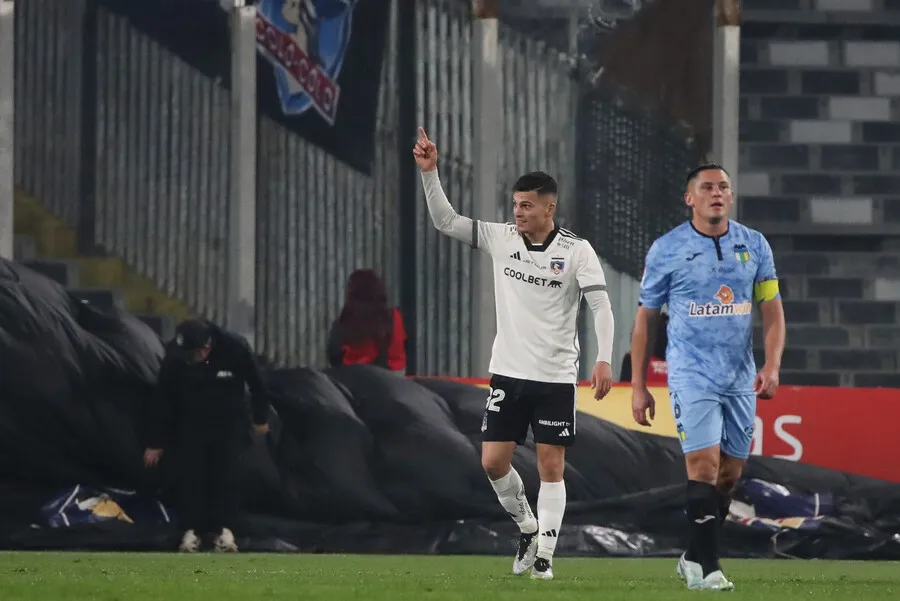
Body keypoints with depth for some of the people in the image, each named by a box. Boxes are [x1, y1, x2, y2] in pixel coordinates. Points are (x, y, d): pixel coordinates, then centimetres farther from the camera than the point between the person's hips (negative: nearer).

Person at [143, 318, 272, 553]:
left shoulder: (235, 348, -27)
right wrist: (156, 442, -7)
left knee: (226, 474, -6)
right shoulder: (175, 355, -24)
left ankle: (224, 529, -1)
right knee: (189, 474, -6)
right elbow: (164, 399, -13)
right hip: (192, 422, 1)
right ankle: (191, 530, -1)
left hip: (229, 421, -1)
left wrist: (261, 418, 3)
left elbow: (256, 383, -8)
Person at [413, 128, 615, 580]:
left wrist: (603, 360, -23)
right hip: (508, 372, 4)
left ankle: (544, 555, 5)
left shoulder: (576, 251, -8)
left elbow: (601, 306, -11)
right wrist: (429, 172, -10)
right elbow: (445, 221, 2)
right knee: (493, 462, 0)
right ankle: (527, 527, 23)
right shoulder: (500, 239, 2)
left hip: (555, 376, -4)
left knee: (551, 465, -2)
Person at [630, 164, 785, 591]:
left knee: (730, 474, 7)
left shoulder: (754, 245, 5)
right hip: (691, 375, -4)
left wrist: (772, 365, -7)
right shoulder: (666, 250, -3)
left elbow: (772, 310, 9)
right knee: (705, 465, -15)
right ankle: (706, 566, -10)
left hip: (740, 377, 4)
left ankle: (694, 557, 23)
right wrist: (638, 386, 1)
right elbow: (645, 318, 3)